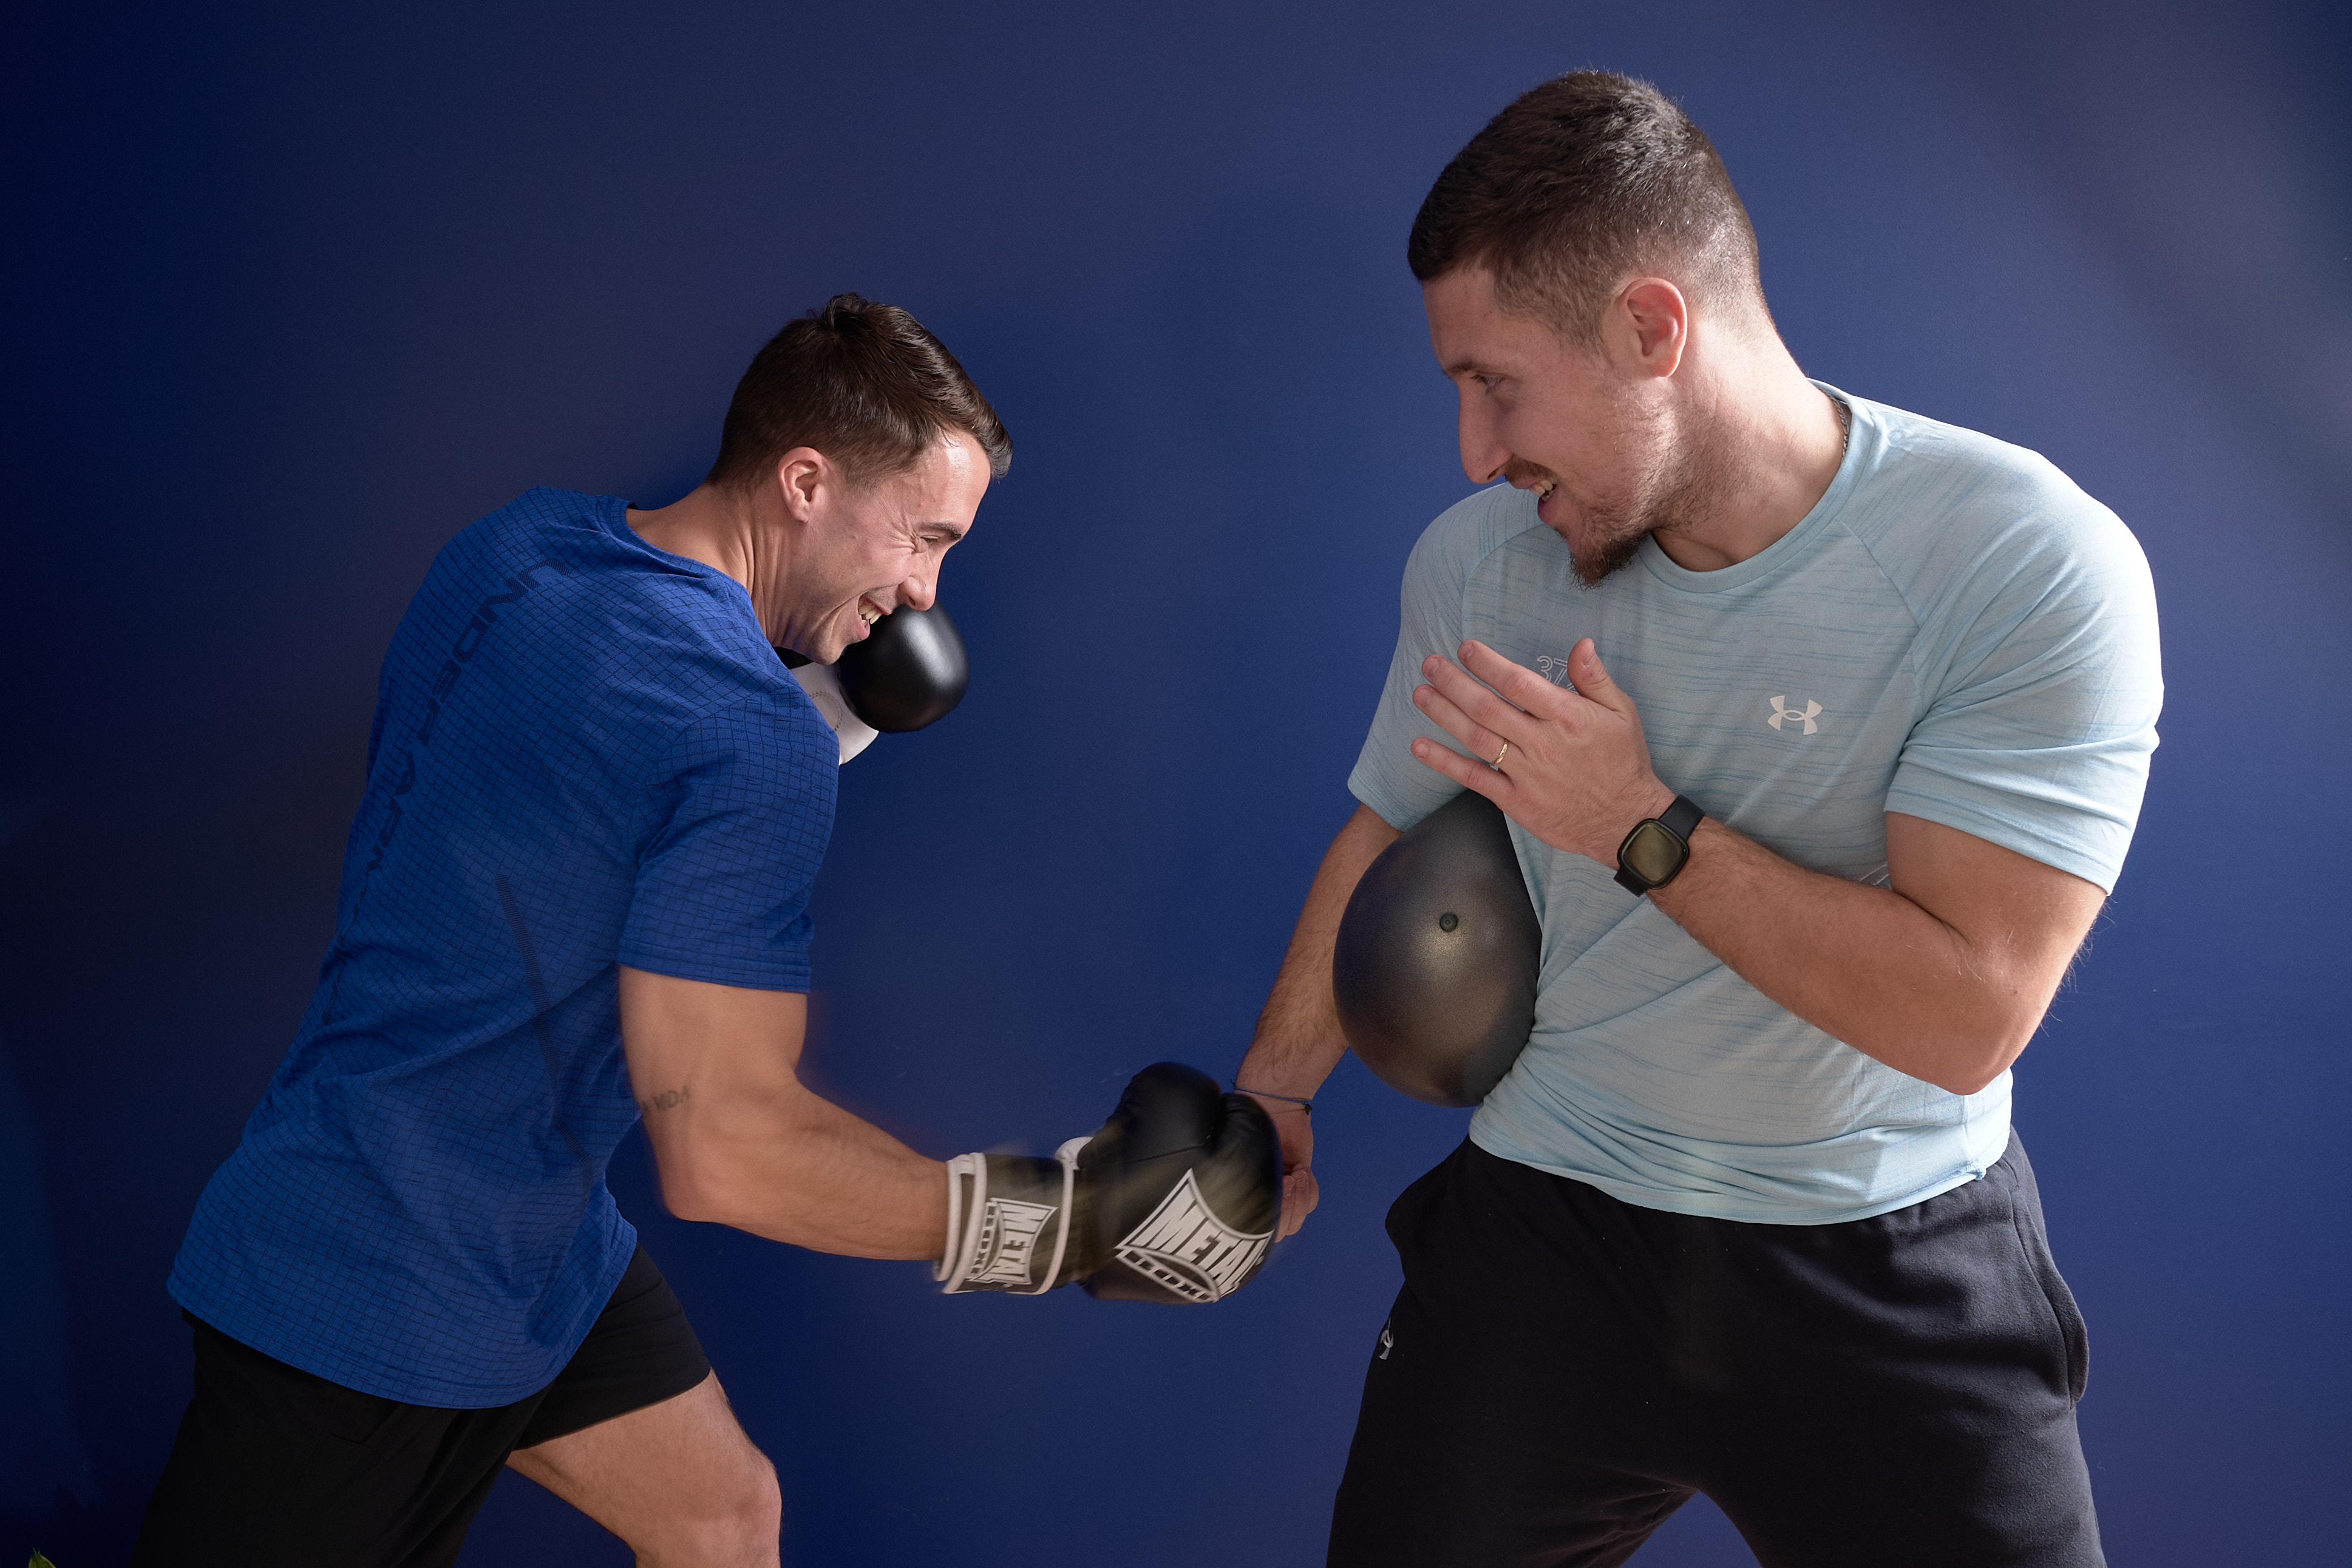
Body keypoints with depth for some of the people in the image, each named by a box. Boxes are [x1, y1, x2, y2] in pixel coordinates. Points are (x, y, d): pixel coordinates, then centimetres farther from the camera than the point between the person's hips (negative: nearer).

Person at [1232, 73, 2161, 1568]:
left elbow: (1967, 1016, -23)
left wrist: (1642, 827, -24)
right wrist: (1270, 1101, 13)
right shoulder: (1474, 561, -6)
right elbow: (1386, 847, 8)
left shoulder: (2034, 563, -20)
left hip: (1897, 1270, -2)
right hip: (1545, 1222, 3)